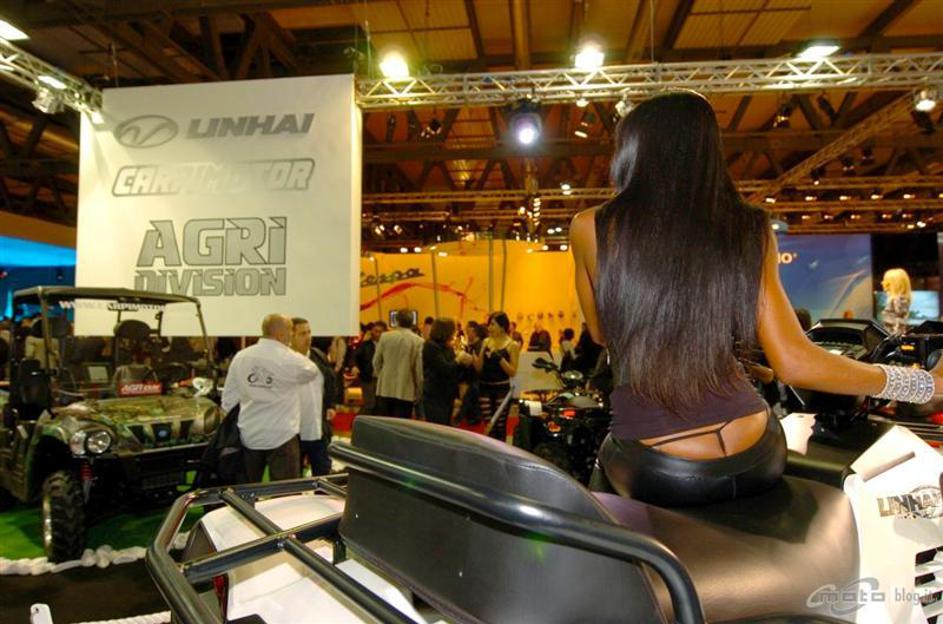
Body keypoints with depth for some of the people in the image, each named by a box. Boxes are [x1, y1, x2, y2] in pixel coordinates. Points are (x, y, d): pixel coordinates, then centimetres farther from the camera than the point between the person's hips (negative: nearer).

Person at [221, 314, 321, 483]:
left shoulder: (240, 357, -1)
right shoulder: (291, 359, -15)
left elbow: (229, 399, 4)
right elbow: (313, 373, 6)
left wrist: (237, 421, 19)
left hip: (249, 436, 5)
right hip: (281, 436, -5)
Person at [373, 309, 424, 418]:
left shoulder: (385, 336, -1)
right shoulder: (418, 341, -8)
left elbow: (376, 362, 6)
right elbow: (419, 368, -7)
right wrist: (418, 392, 4)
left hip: (385, 389, 2)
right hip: (406, 391, -2)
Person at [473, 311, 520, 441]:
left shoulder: (512, 345, -4)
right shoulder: (486, 342, 7)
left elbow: (513, 372, -9)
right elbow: (478, 368, 5)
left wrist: (500, 358, -20)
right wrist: (478, 352, -10)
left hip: (502, 389, -3)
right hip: (484, 388, 3)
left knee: (500, 426, 4)